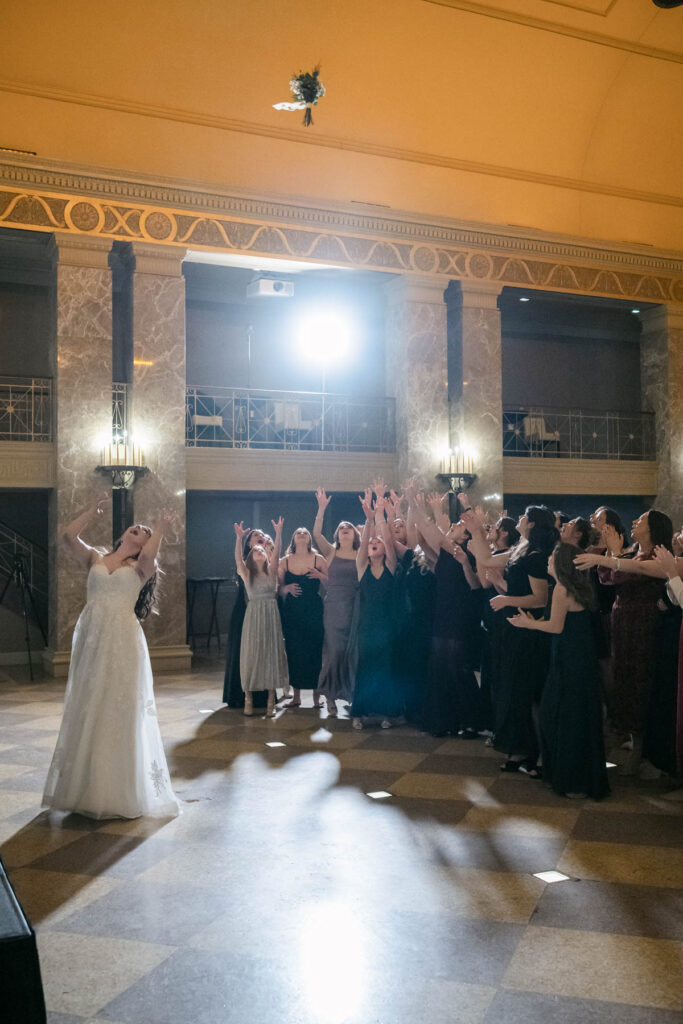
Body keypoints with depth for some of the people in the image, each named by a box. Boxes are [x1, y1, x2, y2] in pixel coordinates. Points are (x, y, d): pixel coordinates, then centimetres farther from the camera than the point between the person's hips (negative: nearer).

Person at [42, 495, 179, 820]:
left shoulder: (140, 567, 8)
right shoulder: (95, 558, 15)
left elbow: (147, 558, -15)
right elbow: (68, 536, 2)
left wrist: (161, 530, 0)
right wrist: (94, 510, 13)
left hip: (123, 641, -3)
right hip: (91, 638, 3)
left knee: (119, 713, -1)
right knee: (86, 710, 7)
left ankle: (118, 791, 9)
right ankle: (85, 787, 18)